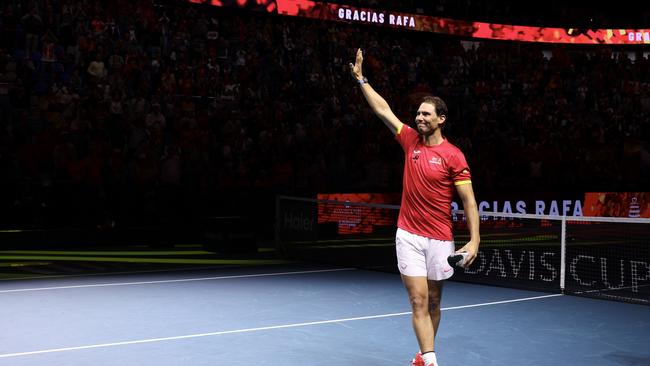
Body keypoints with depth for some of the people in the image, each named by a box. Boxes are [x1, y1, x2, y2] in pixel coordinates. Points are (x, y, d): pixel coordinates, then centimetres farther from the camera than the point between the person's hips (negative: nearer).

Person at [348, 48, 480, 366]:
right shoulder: (411, 141, 3)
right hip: (409, 236, 2)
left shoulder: (453, 155, -8)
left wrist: (474, 239, -17)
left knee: (433, 302, 13)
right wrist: (360, 78, 10)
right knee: (419, 301, -6)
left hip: (439, 239, -2)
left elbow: (469, 201, -9)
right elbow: (382, 109, 9)